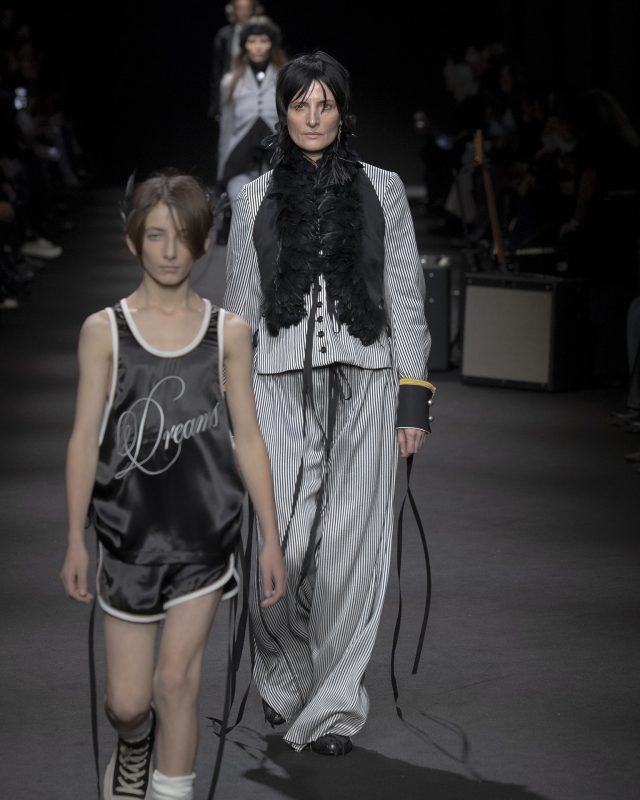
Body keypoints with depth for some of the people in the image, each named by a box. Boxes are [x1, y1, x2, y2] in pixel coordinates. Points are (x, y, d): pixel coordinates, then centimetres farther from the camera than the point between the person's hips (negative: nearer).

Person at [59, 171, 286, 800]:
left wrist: (271, 538, 2)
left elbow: (247, 437, 3)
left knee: (176, 681, -3)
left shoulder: (227, 332, 1)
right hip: (129, 531, 0)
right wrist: (75, 540, -2)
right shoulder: (104, 331, -3)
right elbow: (85, 439, -1)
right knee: (128, 701, 6)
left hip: (204, 531, 0)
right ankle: (133, 745, 41)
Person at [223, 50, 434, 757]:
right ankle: (284, 679, 21)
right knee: (278, 547, -6)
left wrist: (413, 400, 0)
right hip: (280, 386, 0)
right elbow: (239, 306, 12)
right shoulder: (255, 199, 9)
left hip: (364, 386, 0)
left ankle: (334, 705, 9)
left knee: (350, 549, -3)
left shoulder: (382, 190, 7)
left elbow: (406, 297, 6)